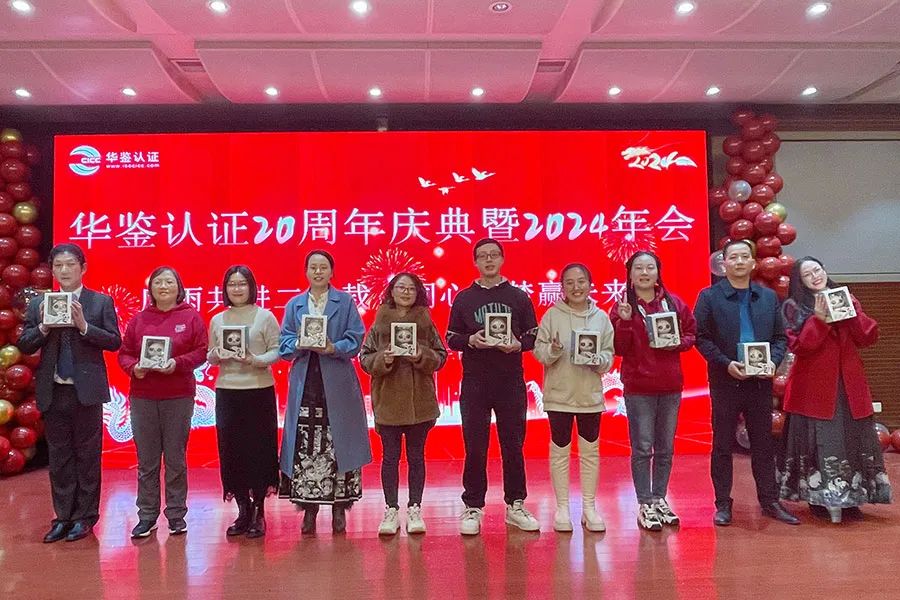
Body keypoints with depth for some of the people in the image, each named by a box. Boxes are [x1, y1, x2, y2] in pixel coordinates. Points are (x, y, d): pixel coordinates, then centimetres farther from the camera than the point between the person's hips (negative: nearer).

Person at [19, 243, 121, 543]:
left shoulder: (101, 302, 0)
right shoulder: (38, 304, 9)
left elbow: (114, 341, -5)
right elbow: (24, 345, 7)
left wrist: (84, 326, -18)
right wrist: (43, 327, -10)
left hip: (86, 390, -3)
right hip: (53, 391, 3)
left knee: (87, 455, 5)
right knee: (58, 457, 11)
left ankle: (85, 516, 16)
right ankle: (63, 516, 22)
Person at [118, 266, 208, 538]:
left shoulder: (191, 317, 3)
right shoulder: (139, 319, 10)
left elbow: (202, 351, -2)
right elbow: (124, 353, 10)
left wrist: (177, 363, -15)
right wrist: (133, 368, -10)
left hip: (179, 397, -2)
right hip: (142, 397, 2)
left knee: (176, 458, 4)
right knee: (146, 460, 6)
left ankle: (176, 514, 15)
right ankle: (147, 516, 17)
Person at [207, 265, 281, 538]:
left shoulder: (265, 316, -1)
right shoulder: (217, 320, 10)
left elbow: (277, 351, -4)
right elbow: (209, 356, 13)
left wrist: (256, 360, -21)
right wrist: (217, 355, -9)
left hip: (259, 390, -3)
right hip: (227, 392, 3)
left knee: (259, 449, 1)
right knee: (231, 449, 5)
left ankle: (258, 512, 14)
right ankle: (243, 510, 19)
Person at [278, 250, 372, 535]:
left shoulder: (345, 302, 7)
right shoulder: (294, 305, 14)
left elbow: (355, 339, 0)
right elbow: (284, 342, 7)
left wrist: (334, 348, -17)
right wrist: (301, 345, -14)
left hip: (337, 384, -2)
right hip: (304, 383, 2)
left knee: (338, 445, 1)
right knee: (305, 447, 0)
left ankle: (339, 508, 13)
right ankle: (309, 509, 12)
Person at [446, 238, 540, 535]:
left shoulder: (519, 297, 7)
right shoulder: (463, 298, 7)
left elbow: (533, 336, 8)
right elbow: (451, 338, 6)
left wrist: (518, 344, -13)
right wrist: (470, 340, -14)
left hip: (511, 382, 1)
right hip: (474, 383, 0)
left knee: (513, 445, 8)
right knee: (475, 447, 3)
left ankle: (515, 505, 21)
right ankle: (472, 508, 15)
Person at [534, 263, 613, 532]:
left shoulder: (601, 317, 2)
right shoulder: (552, 315, -3)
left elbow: (609, 355, 3)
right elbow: (538, 351, -4)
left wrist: (598, 359, -18)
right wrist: (553, 350, -24)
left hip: (590, 395, 2)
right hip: (559, 394, -2)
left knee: (590, 451, 10)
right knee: (560, 450, 7)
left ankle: (589, 506, 23)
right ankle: (562, 507, 19)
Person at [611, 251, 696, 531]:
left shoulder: (674, 303, 5)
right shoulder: (623, 306, -2)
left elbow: (692, 332, 12)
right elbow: (619, 349, -7)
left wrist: (679, 342, -8)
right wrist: (625, 321, -22)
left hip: (671, 385, 3)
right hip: (638, 387, -3)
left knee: (665, 449, 13)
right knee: (642, 449, 1)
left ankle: (660, 500, 27)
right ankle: (645, 505, 12)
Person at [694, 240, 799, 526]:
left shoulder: (769, 297, 10)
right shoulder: (709, 296, -2)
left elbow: (780, 336, 9)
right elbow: (700, 337, -6)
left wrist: (773, 362, -9)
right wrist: (726, 363, -17)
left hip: (760, 382, 3)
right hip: (725, 382, -3)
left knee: (764, 444, 11)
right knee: (722, 446, 5)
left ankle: (769, 501, 23)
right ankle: (723, 504, 14)